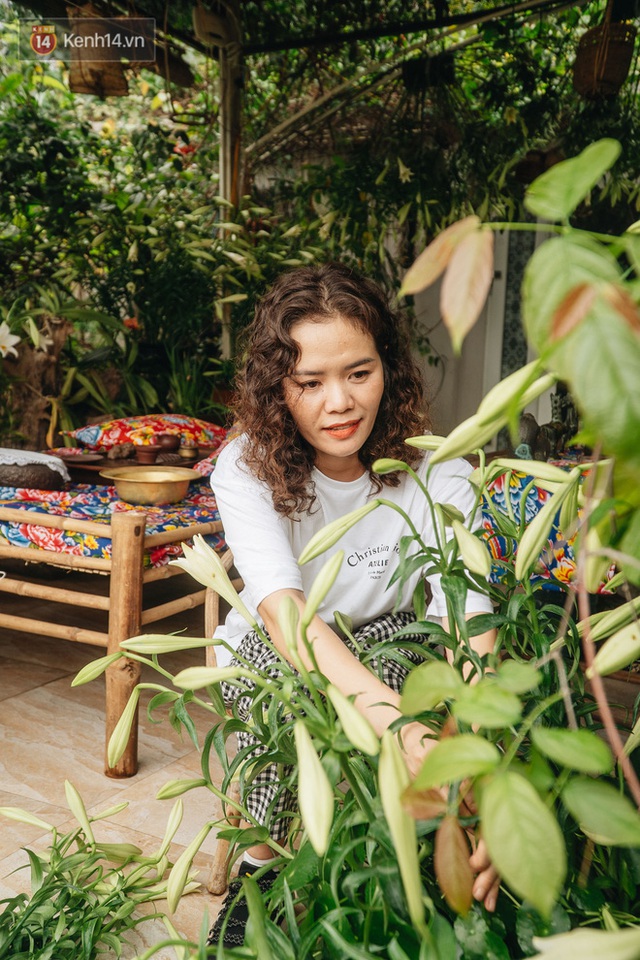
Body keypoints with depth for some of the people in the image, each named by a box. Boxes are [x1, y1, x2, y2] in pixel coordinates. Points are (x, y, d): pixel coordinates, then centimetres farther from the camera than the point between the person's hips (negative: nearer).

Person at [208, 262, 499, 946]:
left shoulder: (437, 473, -21)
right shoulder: (246, 468, -23)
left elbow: (467, 621, -34)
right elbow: (280, 605, -39)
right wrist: (399, 723, -57)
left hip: (386, 651, 1)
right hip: (264, 656, 0)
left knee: (405, 635, -33)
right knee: (281, 666, -34)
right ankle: (261, 871, -10)